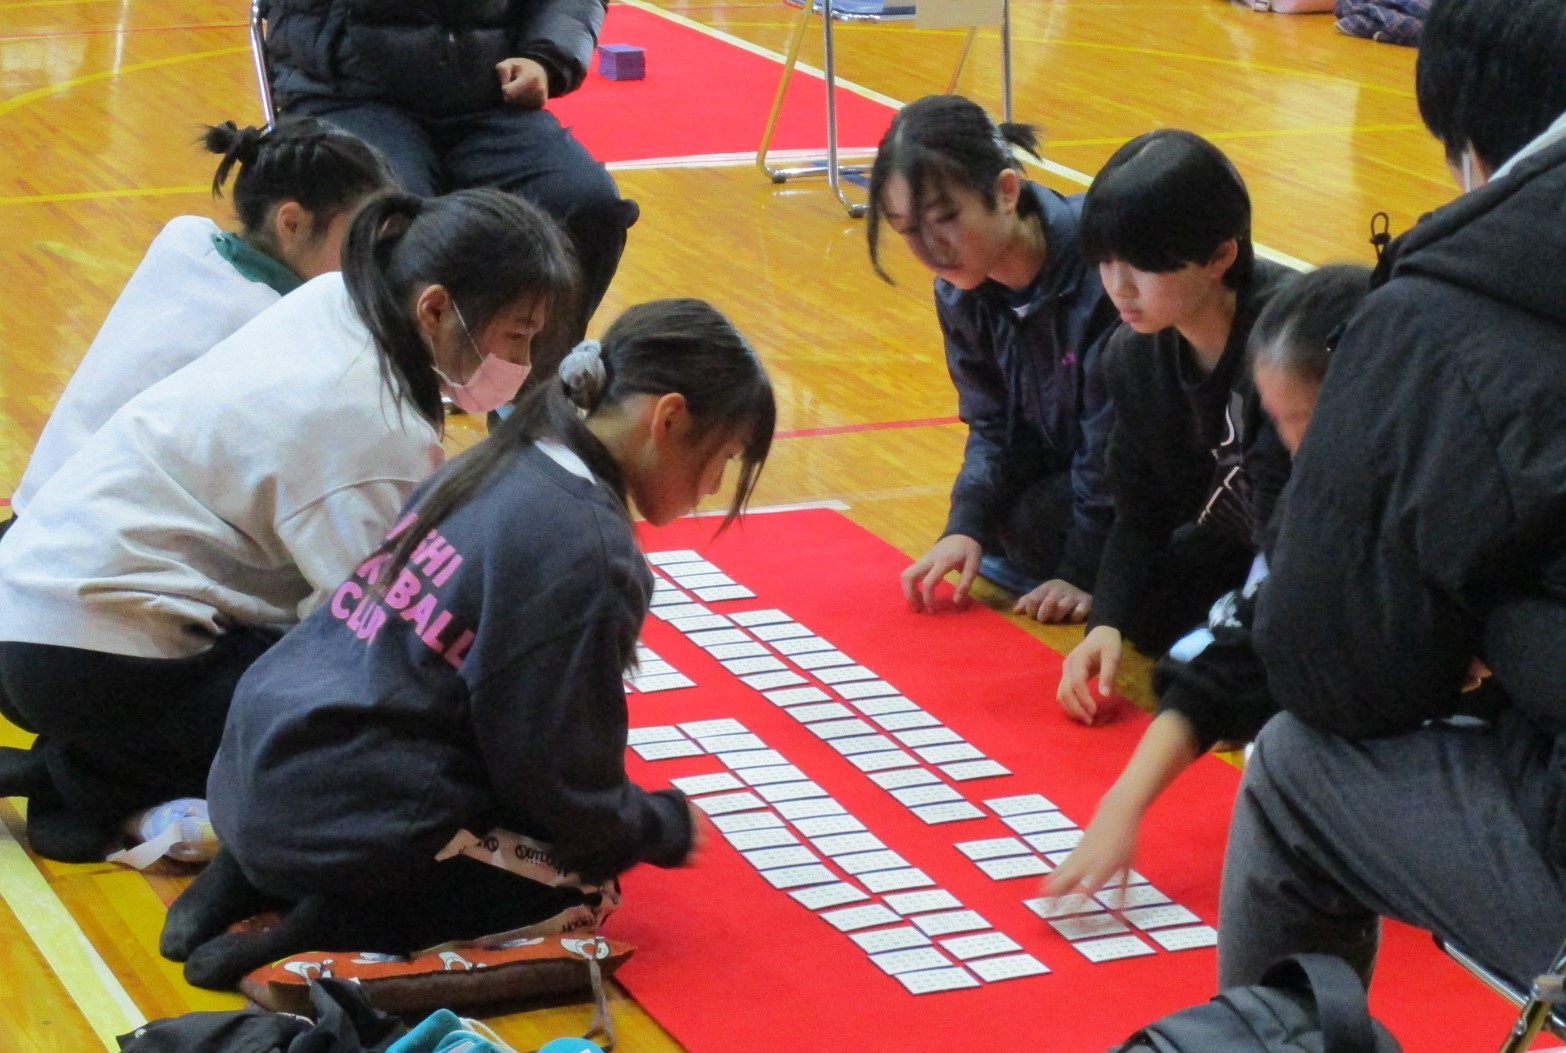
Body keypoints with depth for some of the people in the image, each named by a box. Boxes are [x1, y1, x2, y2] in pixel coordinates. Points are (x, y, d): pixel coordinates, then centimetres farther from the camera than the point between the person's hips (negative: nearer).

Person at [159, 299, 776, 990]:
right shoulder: (589, 551, -17)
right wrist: (670, 827, 8)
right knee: (586, 893, 13)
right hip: (347, 822, -8)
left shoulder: (492, 466, 10)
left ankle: (246, 877, 10)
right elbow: (565, 788, -12)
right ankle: (331, 930, -8)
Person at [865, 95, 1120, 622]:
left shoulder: (1101, 267, -33)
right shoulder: (960, 292, -9)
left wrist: (1085, 571, -23)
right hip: (1064, 466, 8)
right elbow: (993, 425, -1)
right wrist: (966, 528, -19)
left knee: (1038, 522, -22)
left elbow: (1114, 436, -27)